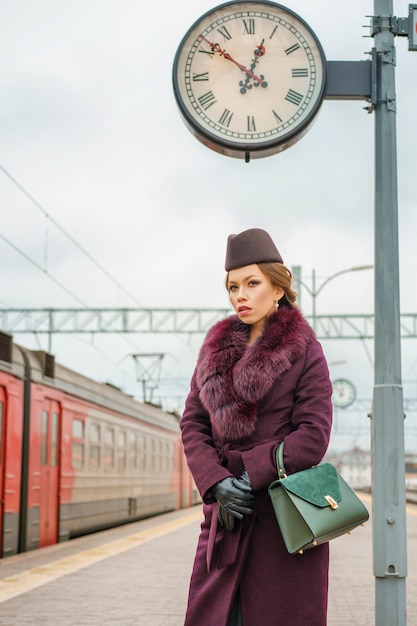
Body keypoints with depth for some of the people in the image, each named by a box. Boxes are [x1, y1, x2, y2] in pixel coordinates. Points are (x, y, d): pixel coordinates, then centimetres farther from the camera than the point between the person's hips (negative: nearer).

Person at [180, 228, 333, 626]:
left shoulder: (304, 351, -1)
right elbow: (192, 425, 7)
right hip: (226, 513, 4)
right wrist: (217, 484, -9)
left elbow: (314, 436, -9)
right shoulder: (216, 348, 12)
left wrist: (251, 476, -15)